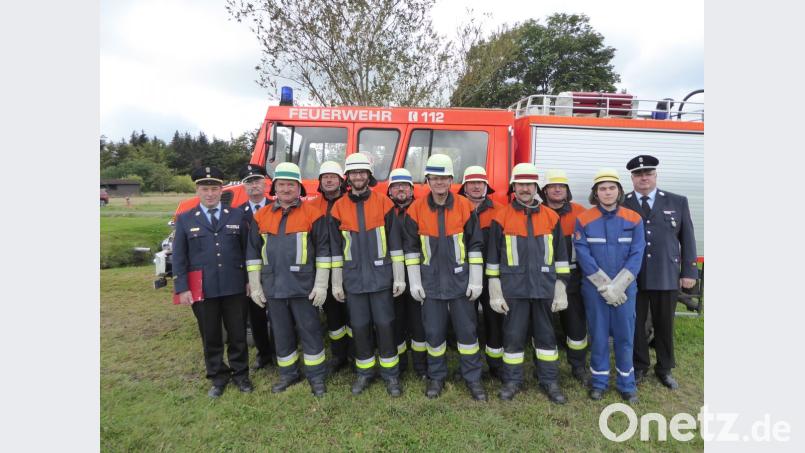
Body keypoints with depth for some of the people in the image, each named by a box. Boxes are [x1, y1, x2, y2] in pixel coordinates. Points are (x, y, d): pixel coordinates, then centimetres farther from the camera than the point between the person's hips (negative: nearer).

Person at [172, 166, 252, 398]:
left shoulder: (237, 215, 4)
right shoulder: (185, 219, 4)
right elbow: (179, 257, 3)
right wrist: (182, 288, -4)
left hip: (235, 288, 0)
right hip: (202, 290, 0)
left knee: (238, 334, 10)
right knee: (211, 337, 12)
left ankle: (240, 373, 30)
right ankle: (218, 377, 30)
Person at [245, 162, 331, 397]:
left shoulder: (312, 214, -4)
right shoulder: (261, 216, 7)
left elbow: (323, 250, -5)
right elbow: (253, 252, 10)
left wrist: (321, 284, -9)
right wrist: (255, 286, 7)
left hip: (303, 287, -4)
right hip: (273, 287, 4)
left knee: (310, 331, 6)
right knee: (281, 333, 15)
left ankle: (316, 375, 21)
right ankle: (288, 373, 32)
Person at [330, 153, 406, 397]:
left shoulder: (384, 204, 0)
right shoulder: (339, 207, 4)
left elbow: (395, 242, -1)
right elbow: (336, 248, 6)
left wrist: (399, 277, -4)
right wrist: (337, 282, 4)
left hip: (380, 276, -1)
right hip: (353, 279, 2)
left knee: (384, 325, 3)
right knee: (359, 326, 10)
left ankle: (391, 373, 20)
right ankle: (364, 372, 27)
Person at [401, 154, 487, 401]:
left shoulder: (465, 207, -4)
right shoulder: (416, 209, -2)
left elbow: (475, 245, -1)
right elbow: (410, 247, 2)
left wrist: (476, 280, -4)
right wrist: (415, 282, -1)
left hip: (460, 279, 0)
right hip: (431, 281, 1)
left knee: (467, 329, 7)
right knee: (434, 331, 9)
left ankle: (473, 378, 23)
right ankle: (436, 376, 28)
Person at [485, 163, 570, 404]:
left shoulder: (551, 217, 6)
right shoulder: (501, 218, 0)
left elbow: (560, 255, 8)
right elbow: (493, 257, 1)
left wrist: (561, 290, 4)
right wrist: (495, 291, -2)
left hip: (544, 288, 2)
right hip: (513, 288, -1)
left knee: (546, 335, 12)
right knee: (513, 335, 7)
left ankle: (549, 381, 27)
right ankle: (512, 380, 23)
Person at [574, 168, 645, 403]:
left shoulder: (634, 219, 1)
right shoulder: (583, 220, -3)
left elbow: (636, 255, -5)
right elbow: (583, 255, -8)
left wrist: (618, 286, -13)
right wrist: (604, 286, -13)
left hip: (625, 288, 1)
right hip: (594, 288, -1)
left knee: (624, 335, 8)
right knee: (598, 335, 9)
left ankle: (626, 383, 25)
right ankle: (599, 381, 24)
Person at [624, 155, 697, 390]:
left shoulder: (678, 202, 6)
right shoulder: (621, 205, 0)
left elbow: (687, 239, 7)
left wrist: (689, 271, 2)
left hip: (667, 276, 2)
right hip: (632, 277, -1)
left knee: (664, 325, 13)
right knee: (635, 324, 9)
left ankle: (664, 369, 32)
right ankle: (639, 367, 27)